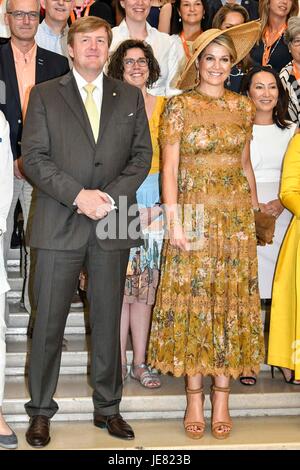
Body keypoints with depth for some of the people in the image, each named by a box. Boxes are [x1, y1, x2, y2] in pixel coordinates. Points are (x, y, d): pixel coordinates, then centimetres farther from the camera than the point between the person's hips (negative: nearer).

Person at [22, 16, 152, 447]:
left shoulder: (130, 97, 13)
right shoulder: (45, 95, 7)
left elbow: (142, 155, 8)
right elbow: (33, 157, -2)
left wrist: (111, 195, -8)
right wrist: (78, 195, -13)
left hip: (113, 222, 2)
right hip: (59, 225, -2)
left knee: (108, 321, 8)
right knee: (49, 323, 2)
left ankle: (108, 408, 20)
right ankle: (41, 411, 15)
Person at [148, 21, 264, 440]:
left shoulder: (243, 106, 9)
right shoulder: (180, 106, -2)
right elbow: (169, 167, -6)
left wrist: (255, 211, 12)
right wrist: (174, 221, -13)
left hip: (236, 217, 3)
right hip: (194, 213, -3)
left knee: (231, 302, 4)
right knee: (193, 302, 1)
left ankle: (221, 400, 14)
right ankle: (195, 400, 11)